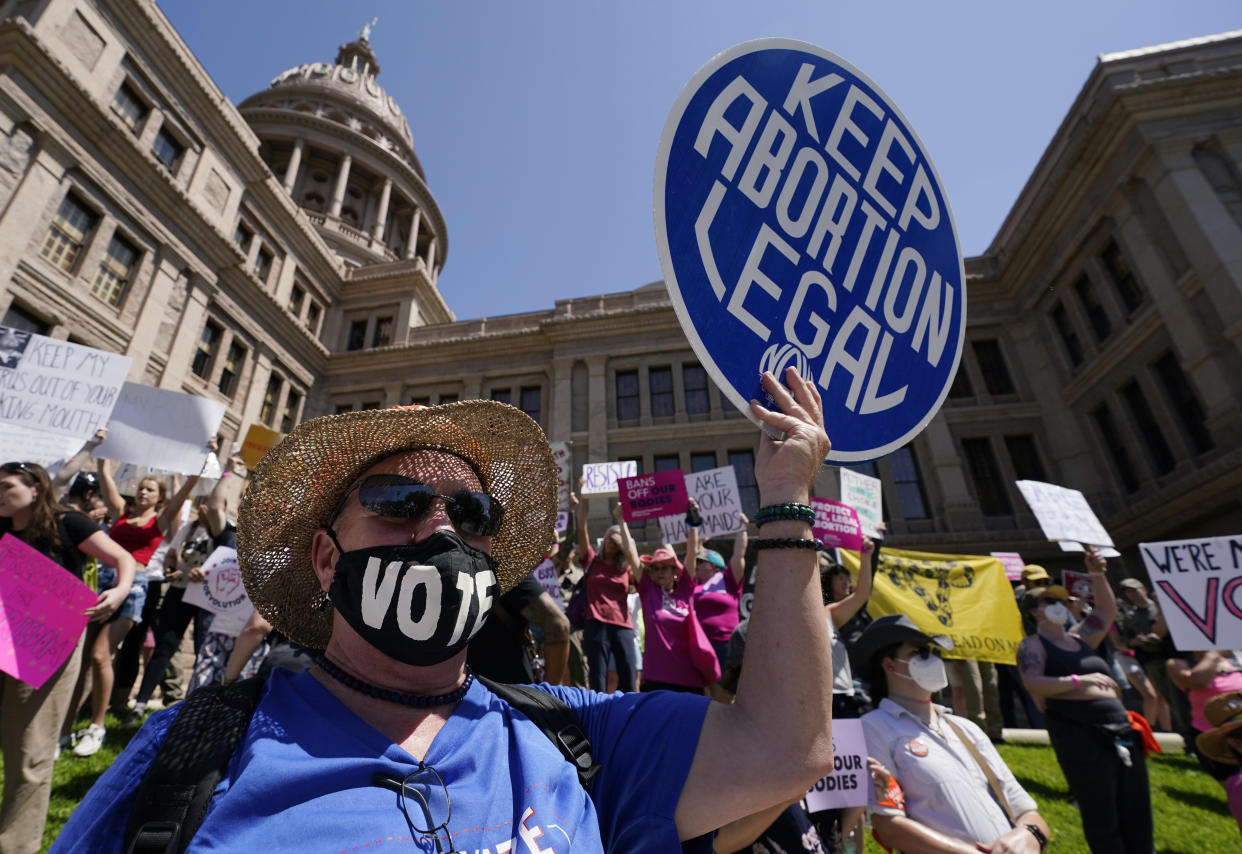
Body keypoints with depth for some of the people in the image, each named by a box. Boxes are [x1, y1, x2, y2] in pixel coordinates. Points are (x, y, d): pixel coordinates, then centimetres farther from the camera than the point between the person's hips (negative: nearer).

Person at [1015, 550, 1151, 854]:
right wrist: (1078, 681, -26)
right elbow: (1033, 683, -17)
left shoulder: (1079, 638, 19)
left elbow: (1107, 610, 20)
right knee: (1102, 819, -2)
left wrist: (1097, 575, 10)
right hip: (1079, 734, -8)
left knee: (1137, 817, 13)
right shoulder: (1033, 644, -4)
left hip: (1121, 730, 8)